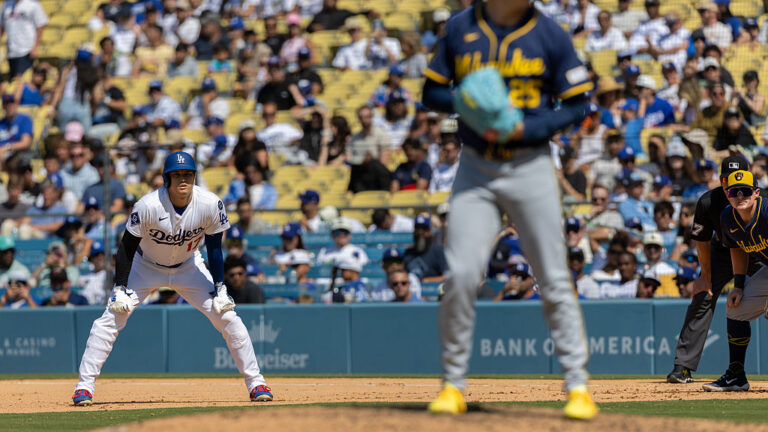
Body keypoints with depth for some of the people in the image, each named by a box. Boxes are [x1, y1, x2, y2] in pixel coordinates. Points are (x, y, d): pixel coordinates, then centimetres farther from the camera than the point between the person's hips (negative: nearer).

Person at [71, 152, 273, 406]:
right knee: (111, 318, -15)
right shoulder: (149, 205, -30)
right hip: (146, 267, -2)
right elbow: (127, 245, -20)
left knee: (227, 317, -9)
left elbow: (214, 248, -9)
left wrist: (220, 289, -12)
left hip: (189, 267, 2)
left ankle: (255, 382, 3)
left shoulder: (210, 204, -23)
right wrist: (120, 288, -23)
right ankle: (84, 386, -7)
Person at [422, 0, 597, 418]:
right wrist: (464, 102, -11)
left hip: (530, 167, -1)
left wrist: (522, 128, -14)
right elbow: (432, 92, 11)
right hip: (475, 169, 1)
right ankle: (453, 384, 4)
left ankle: (577, 386, 4)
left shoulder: (550, 35, -1)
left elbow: (577, 106, 0)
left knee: (554, 280, -2)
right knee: (461, 275, -8)